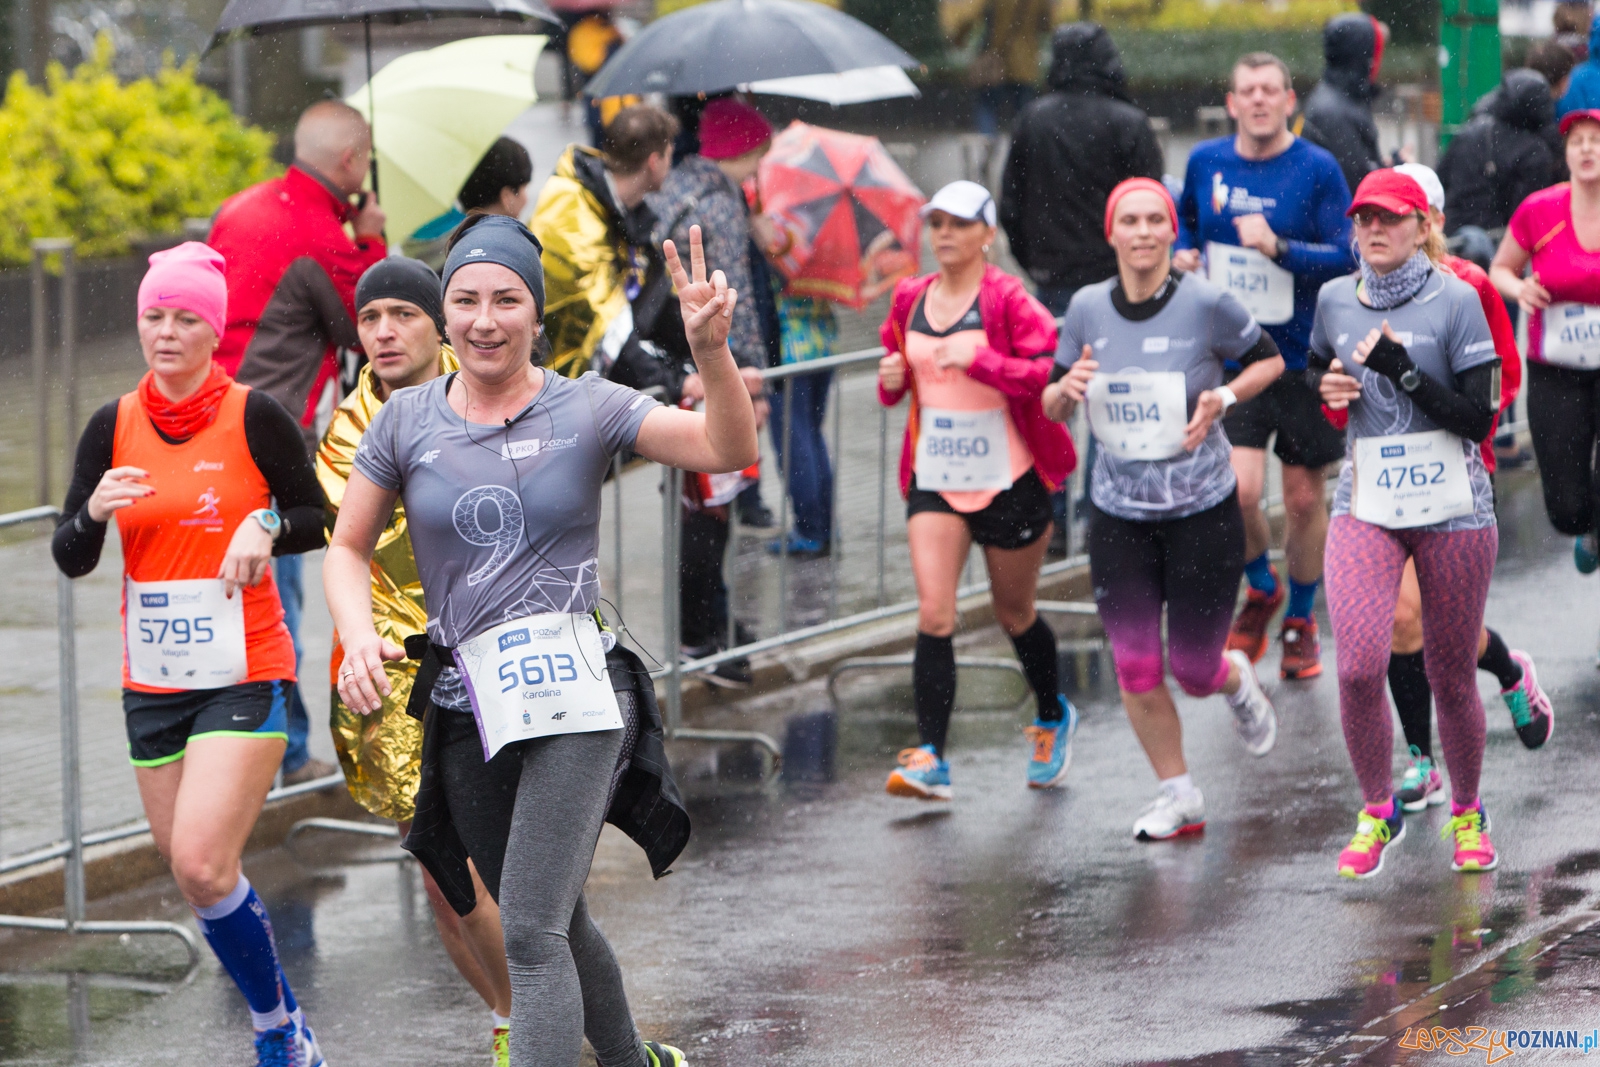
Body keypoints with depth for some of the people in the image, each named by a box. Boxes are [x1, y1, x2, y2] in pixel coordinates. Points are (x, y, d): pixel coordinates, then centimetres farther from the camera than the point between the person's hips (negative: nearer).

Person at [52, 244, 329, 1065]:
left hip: (246, 674, -5)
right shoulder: (113, 426, 3)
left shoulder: (254, 416, -7)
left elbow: (321, 519, 2)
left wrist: (267, 526, -19)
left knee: (202, 867, -18)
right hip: (151, 681, 5)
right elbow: (70, 558, 3)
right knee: (188, 869, 8)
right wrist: (96, 510, -17)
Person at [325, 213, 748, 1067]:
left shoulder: (586, 410, -2)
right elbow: (348, 550, 11)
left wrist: (710, 349, -31)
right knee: (556, 926, 17)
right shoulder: (407, 421, 6)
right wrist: (358, 635, -9)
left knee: (532, 935, -16)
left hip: (573, 694, -4)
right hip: (467, 708, 4)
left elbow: (726, 448, -13)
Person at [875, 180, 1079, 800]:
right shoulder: (910, 300, 6)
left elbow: (1050, 371, -22)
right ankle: (930, 760, -14)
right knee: (934, 614, -12)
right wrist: (891, 380, -2)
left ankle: (1053, 718, 41)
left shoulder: (1008, 300, -11)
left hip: (1008, 481, -4)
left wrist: (977, 360, -29)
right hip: (934, 479, 4)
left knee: (1014, 615, 13)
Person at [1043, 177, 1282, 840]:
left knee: (1194, 672, 2)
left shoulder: (1205, 304, -12)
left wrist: (1222, 399, -13)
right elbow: (1051, 407, 8)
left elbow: (1269, 360, 5)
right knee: (1136, 672, 1)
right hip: (1118, 516, 3)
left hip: (1202, 511, -3)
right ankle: (1178, 795, 21)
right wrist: (1069, 386, -15)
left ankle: (1237, 680, 40)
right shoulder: (1087, 308, -2)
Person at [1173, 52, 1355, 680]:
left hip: (1304, 356, -1)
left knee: (1305, 498, 7)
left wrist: (1278, 248, -24)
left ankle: (1300, 621, 29)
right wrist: (1182, 251, 2)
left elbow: (1348, 260, -11)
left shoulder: (1318, 170, -7)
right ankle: (1261, 590, 16)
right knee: (1239, 488, -14)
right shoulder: (1205, 162, 4)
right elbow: (1187, 220, 24)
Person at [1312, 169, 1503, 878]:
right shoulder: (1334, 300, 6)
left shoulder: (1455, 300, -7)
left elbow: (1480, 419, -11)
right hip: (1364, 507, 2)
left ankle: (1467, 814, 28)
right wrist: (1328, 390, 2)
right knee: (1359, 665, -16)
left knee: (1451, 676, 4)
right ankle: (1377, 812, 4)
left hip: (1452, 510, -2)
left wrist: (1404, 371, -19)